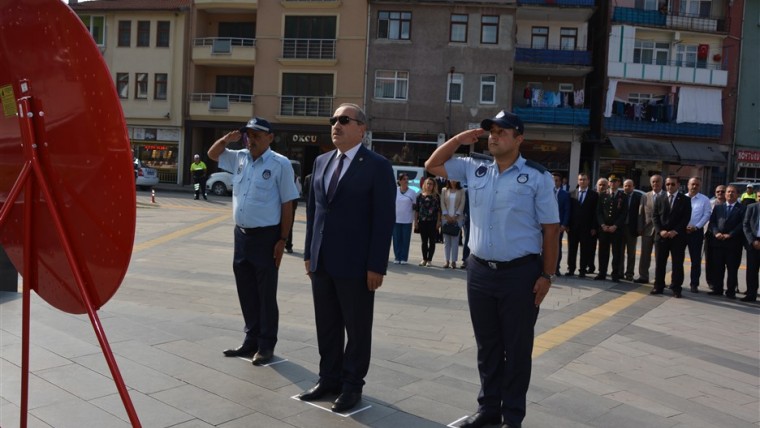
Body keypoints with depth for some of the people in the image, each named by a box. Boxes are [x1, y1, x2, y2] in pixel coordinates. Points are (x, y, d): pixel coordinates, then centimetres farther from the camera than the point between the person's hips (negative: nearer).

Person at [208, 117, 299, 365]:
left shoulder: (280, 164, -10)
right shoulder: (239, 158, 8)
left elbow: (287, 205, -10)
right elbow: (212, 155, 24)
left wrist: (282, 240, -13)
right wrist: (227, 139, 3)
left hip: (266, 236, -6)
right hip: (241, 234, 6)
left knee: (266, 294, 4)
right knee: (246, 292, 14)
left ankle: (266, 345, 17)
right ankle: (251, 340, 28)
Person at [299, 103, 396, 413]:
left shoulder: (377, 166, -8)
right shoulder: (321, 162, 12)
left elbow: (384, 219, -11)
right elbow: (313, 209, 16)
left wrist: (376, 266, -14)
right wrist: (309, 253, 12)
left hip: (355, 264, -6)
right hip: (322, 262, 6)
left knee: (357, 329, 8)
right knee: (326, 326, 14)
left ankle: (352, 385, 21)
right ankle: (329, 379, 29)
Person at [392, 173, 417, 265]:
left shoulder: (412, 193, 3)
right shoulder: (394, 192, 5)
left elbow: (415, 207, 4)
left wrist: (415, 220, -2)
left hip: (407, 220, -1)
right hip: (396, 219, 1)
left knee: (405, 240, 1)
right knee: (396, 239, 2)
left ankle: (404, 258, 8)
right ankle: (397, 257, 10)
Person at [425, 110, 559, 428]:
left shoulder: (537, 176, -5)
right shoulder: (474, 170, 8)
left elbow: (550, 229, -5)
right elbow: (433, 165, 17)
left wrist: (546, 275, -9)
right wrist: (460, 139, 5)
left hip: (520, 272, -4)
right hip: (479, 270, 5)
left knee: (517, 347, 7)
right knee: (486, 345, 15)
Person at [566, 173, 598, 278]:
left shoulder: (594, 195, 2)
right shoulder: (572, 194, 8)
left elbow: (595, 212, -1)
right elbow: (569, 210, 6)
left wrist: (594, 227, -6)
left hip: (587, 227, -2)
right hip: (573, 226, 2)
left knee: (585, 250, 2)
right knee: (571, 249, 6)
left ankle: (583, 270, 8)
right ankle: (571, 269, 14)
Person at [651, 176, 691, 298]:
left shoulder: (685, 200, 3)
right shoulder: (659, 199, 10)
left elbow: (686, 218, -4)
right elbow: (655, 216, 5)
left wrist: (675, 231, -14)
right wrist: (660, 231, -9)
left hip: (678, 236, -2)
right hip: (661, 235, 2)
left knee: (677, 264, 2)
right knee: (660, 263, 5)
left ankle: (676, 288, 8)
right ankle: (658, 286, 12)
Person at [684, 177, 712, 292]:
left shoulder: (705, 200, 0)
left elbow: (707, 215, -5)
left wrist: (696, 227, -14)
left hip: (696, 232, -1)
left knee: (696, 259, 3)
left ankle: (694, 284, 11)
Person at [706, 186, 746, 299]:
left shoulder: (743, 208, 5)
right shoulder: (717, 207, 16)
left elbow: (742, 224, -6)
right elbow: (712, 221, 9)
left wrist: (730, 235, -14)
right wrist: (716, 233, -9)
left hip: (734, 243, -3)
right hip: (718, 242, 3)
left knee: (732, 269, 1)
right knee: (717, 267, 5)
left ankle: (731, 291, 8)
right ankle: (717, 289, 13)